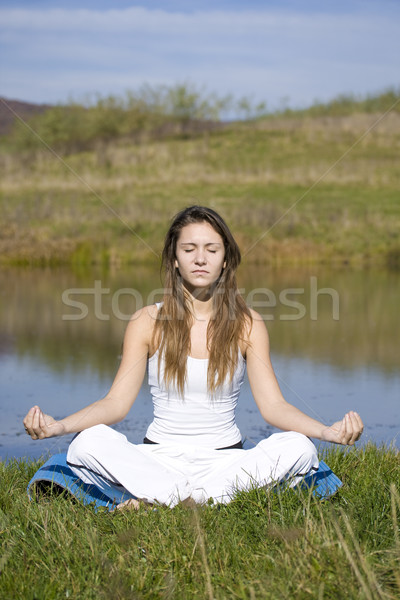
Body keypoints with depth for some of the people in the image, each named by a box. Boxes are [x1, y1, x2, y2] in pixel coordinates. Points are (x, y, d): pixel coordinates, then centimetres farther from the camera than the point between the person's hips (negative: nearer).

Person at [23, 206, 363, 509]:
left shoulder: (247, 324, 3)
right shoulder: (148, 323, 3)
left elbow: (273, 405, -5)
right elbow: (117, 402, -3)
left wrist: (328, 432, -24)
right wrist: (57, 426, -22)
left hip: (225, 459, 1)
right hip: (159, 459, -1)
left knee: (298, 448, -28)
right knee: (89, 442, -29)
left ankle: (160, 500, -30)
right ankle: (223, 498, -30)